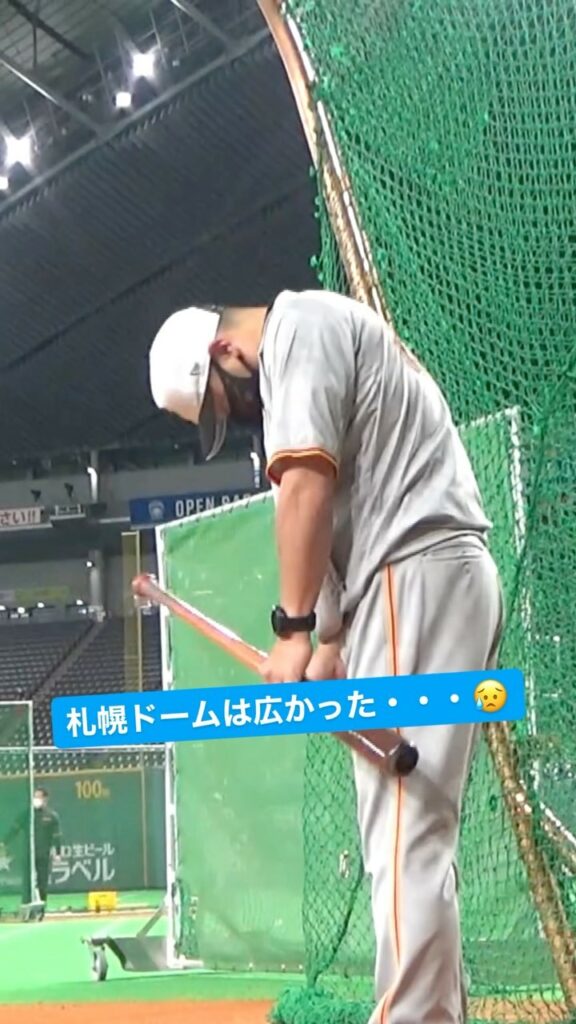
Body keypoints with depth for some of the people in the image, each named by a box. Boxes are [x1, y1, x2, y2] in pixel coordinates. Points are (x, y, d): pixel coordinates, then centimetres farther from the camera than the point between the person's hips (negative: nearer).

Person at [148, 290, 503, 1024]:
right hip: (451, 578, 10)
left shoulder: (298, 323, -2)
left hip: (416, 576, -10)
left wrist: (293, 629, -13)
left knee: (403, 834, -14)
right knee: (417, 833, 10)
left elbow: (305, 483, -14)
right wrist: (335, 644, 14)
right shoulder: (328, 350, 28)